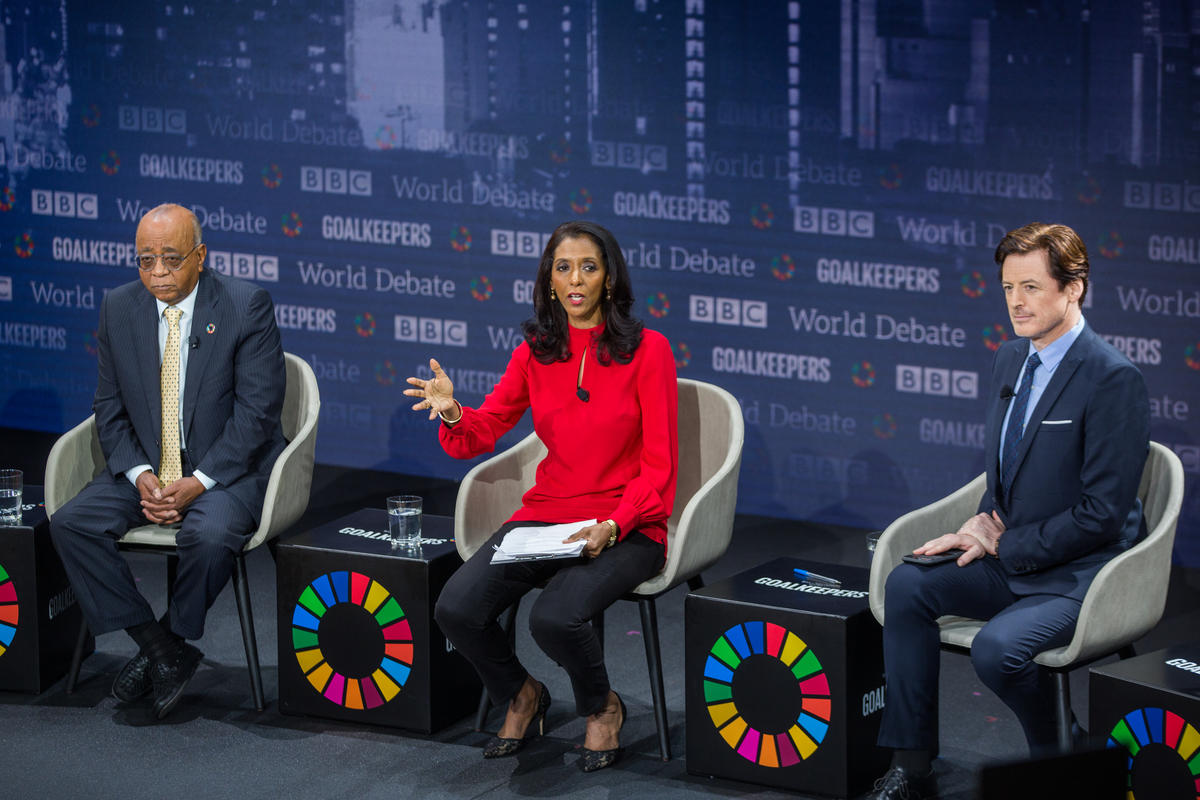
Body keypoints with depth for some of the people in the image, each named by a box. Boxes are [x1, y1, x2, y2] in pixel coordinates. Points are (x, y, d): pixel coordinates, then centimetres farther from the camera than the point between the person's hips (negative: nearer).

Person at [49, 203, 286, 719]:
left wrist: (198, 482, -21)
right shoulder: (119, 309, 4)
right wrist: (140, 475, -12)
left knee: (210, 536, -36)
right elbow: (110, 410, 7)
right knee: (70, 524, -19)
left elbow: (257, 412, -12)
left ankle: (171, 637, -6)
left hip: (225, 469, -5)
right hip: (145, 468, 5)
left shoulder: (247, 307, -10)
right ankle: (164, 653, -14)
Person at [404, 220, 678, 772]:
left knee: (555, 618, -32)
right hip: (545, 515, 4)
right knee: (456, 609, -20)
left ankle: (602, 708, 2)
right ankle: (521, 696, 11)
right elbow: (482, 433, 7)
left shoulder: (647, 349, -4)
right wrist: (452, 413, -16)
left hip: (626, 528, -4)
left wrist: (611, 526, -20)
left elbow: (658, 465, -5)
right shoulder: (534, 352, 8)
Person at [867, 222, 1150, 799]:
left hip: (1079, 576, -8)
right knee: (907, 584, -12)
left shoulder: (1113, 379, -17)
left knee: (997, 647, -30)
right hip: (1009, 558, 8)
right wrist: (986, 526, -1)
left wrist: (1005, 543, -13)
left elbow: (1102, 512, -19)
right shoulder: (1011, 359, 9)